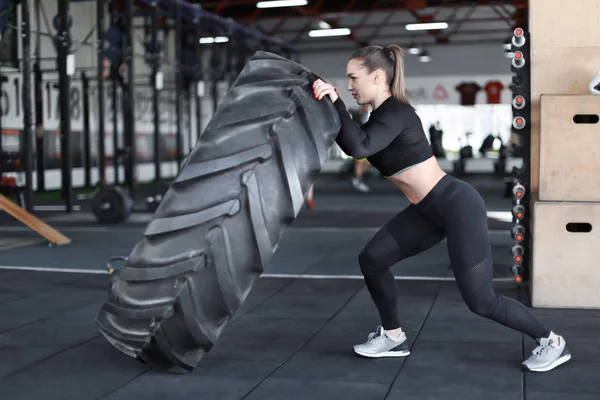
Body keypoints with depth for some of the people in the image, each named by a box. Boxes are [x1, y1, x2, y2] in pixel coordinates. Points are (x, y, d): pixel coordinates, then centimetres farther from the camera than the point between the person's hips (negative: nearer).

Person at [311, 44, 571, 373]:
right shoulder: (382, 114, 7)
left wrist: (335, 103, -30)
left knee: (480, 300, -5)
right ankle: (393, 337, 22)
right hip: (430, 211, 9)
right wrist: (329, 108, 2)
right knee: (372, 259, 7)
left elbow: (359, 148, -35)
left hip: (458, 206, -9)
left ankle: (552, 342, 16)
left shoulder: (396, 112, -20)